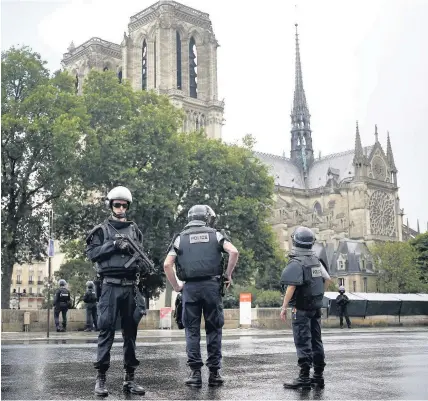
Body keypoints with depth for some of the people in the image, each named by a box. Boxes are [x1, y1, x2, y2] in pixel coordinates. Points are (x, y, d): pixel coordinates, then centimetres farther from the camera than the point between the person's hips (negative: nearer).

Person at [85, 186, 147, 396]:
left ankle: (129, 377, 12)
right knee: (106, 330, -6)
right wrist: (113, 245, -11)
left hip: (130, 286, 4)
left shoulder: (134, 230, 16)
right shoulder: (102, 229, 8)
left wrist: (131, 248, -4)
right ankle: (101, 377, -1)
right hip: (110, 285, -3)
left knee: (130, 331, 6)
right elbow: (91, 252, -2)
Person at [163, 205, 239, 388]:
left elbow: (167, 265, 0)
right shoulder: (215, 235, 9)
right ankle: (214, 372, 9)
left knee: (192, 330, 7)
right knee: (214, 329, 8)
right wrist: (228, 275, 5)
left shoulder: (180, 238, 10)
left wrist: (176, 286, 9)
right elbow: (234, 252, -5)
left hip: (190, 288, 0)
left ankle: (195, 373, 5)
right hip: (211, 285, 0)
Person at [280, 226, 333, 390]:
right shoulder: (316, 261, 9)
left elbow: (291, 287, -22)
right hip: (316, 307, 8)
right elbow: (327, 279, 16)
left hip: (301, 309, -7)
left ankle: (304, 377, -2)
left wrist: (284, 307, -18)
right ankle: (318, 376, 19)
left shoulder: (296, 263, -15)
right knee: (316, 341, 13)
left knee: (303, 343, -4)